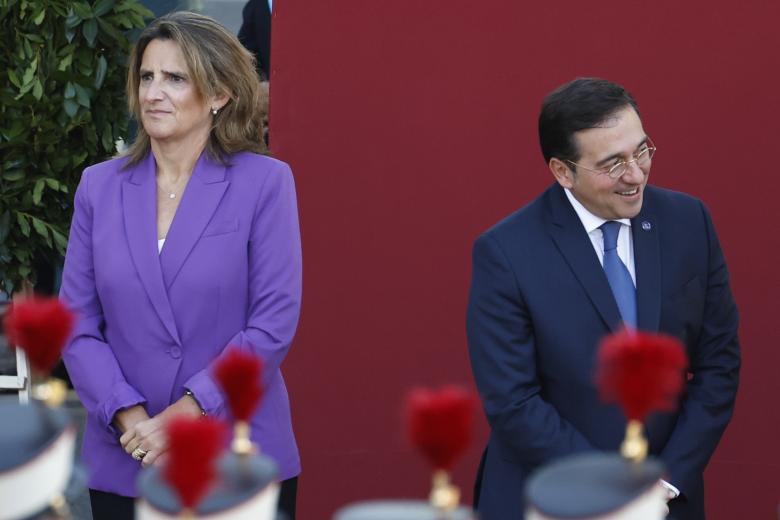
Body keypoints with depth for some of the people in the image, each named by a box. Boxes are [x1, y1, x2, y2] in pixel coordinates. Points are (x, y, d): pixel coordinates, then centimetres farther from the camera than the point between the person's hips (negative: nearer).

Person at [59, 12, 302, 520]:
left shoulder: (265, 183, -4)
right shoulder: (100, 186, 6)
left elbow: (274, 324, -9)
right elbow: (78, 326, 3)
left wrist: (187, 411, -15)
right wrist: (130, 417, -12)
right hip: (125, 463, 3)